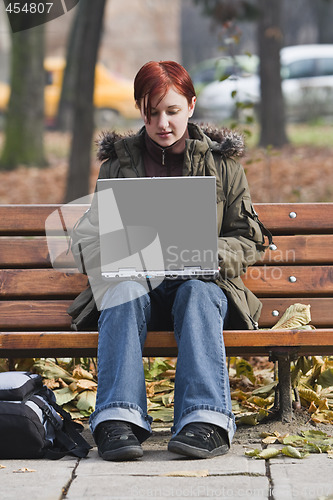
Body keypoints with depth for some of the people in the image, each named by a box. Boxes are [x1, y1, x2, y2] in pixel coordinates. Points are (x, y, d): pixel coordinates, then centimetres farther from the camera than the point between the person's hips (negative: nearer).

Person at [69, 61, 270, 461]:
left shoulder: (222, 162, 11)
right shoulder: (118, 164, 12)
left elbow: (249, 241, 10)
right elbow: (94, 239, 14)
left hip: (202, 281, 0)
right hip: (135, 278, 1)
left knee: (198, 292, -36)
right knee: (125, 292, -35)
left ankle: (206, 420, -49)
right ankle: (119, 418, -49)